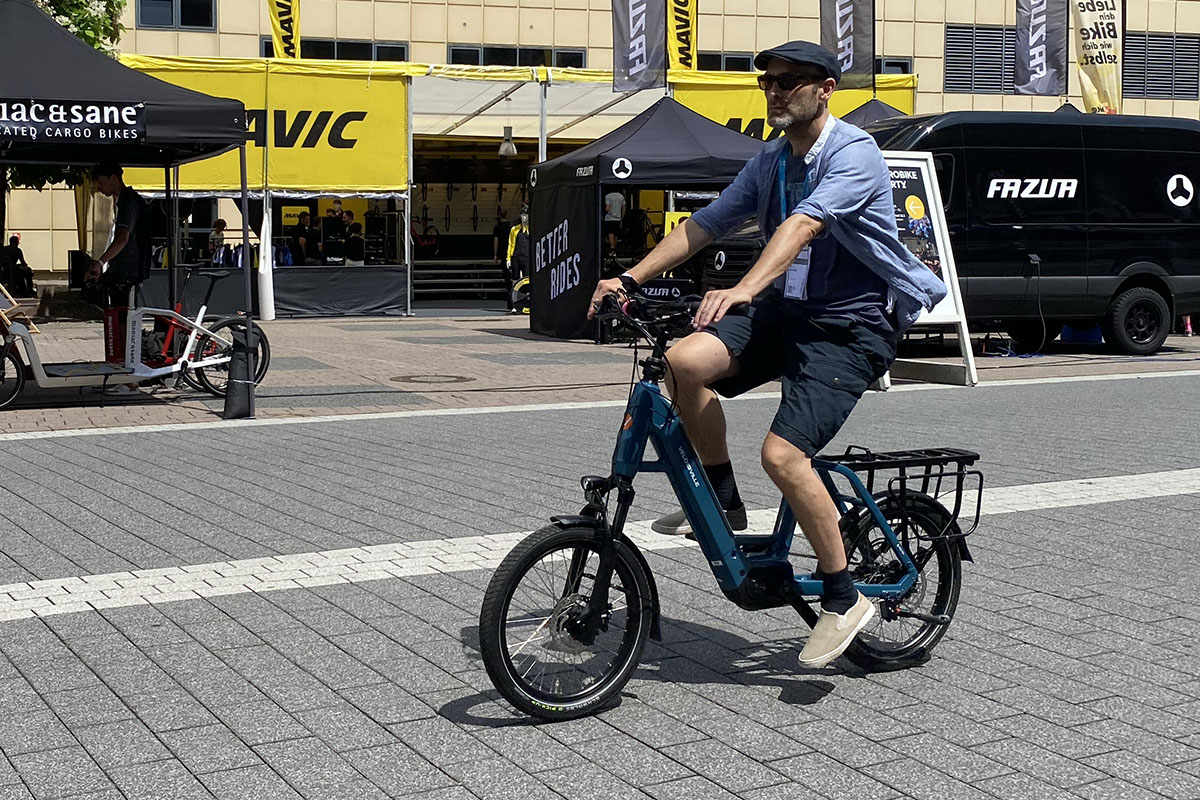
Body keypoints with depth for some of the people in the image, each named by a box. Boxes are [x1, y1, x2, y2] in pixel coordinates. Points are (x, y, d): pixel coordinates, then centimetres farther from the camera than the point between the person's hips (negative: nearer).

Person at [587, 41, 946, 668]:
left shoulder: (853, 154, -14)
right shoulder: (770, 162, 12)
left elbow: (802, 224, -32)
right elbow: (702, 226, 8)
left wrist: (745, 289, -47)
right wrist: (631, 279, -4)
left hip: (851, 325, -7)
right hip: (787, 310, 7)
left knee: (782, 453, -22)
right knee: (687, 361, -18)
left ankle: (844, 600, -5)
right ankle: (723, 503, 3)